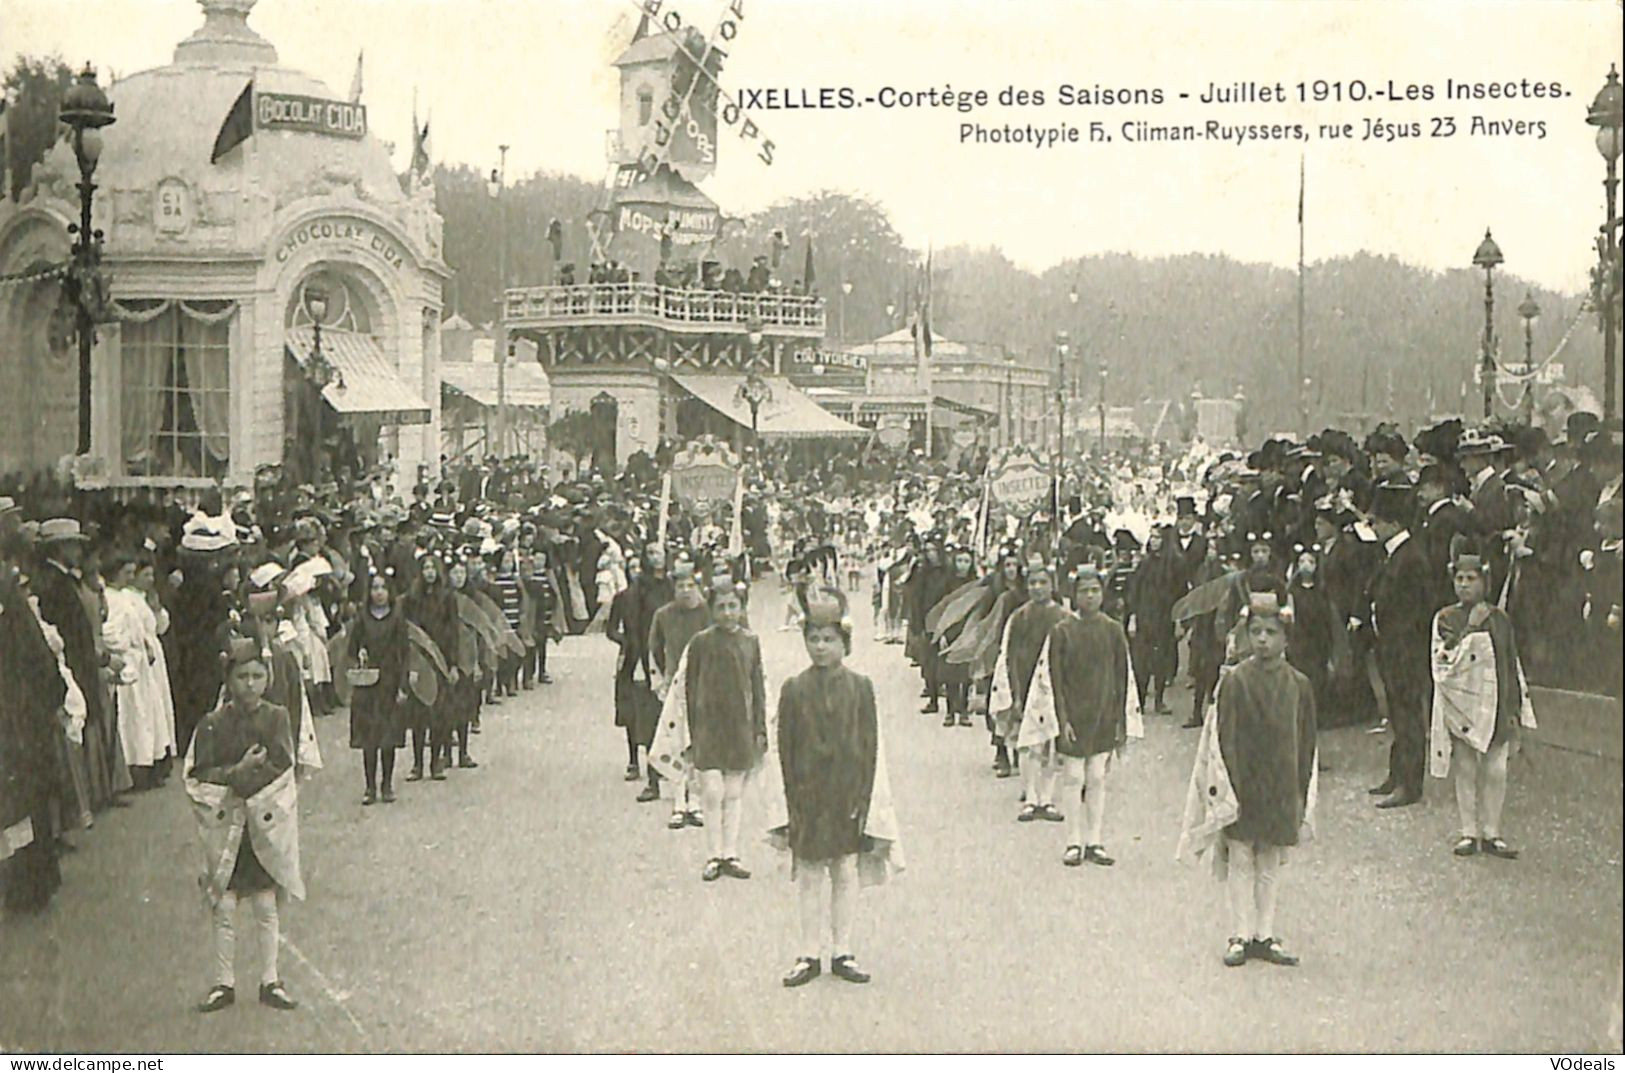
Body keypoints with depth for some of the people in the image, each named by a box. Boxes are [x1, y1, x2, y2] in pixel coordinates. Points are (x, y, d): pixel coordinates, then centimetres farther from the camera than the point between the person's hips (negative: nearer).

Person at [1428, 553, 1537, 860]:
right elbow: (1445, 663, -12)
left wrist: (1516, 707, 6)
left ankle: (1491, 834, 10)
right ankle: (1469, 832, 13)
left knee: (1495, 771, 0)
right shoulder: (1445, 619, -1)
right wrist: (1471, 630, -18)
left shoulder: (1499, 619, 6)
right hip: (1461, 704, -2)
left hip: (1496, 705, 2)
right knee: (1465, 770, 4)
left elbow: (1512, 665, 10)